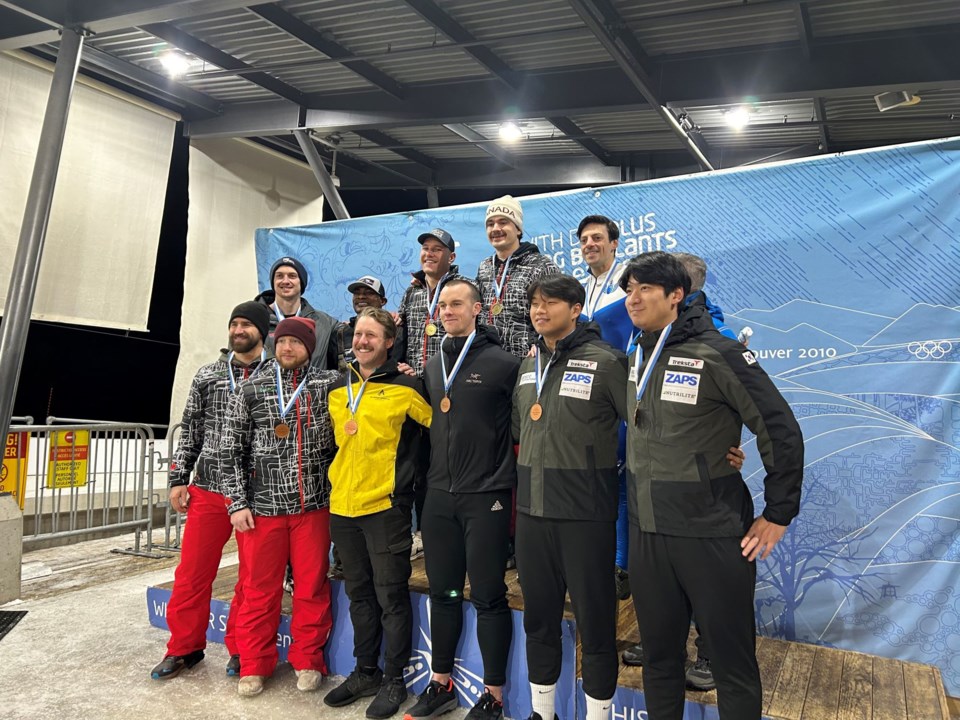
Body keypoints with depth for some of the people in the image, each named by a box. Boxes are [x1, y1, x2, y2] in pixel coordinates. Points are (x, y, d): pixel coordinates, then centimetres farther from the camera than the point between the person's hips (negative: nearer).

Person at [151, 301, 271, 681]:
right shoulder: (207, 375, 9)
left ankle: (240, 649, 25)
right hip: (207, 489, 3)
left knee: (252, 575, 7)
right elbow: (190, 430, 12)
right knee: (191, 571, 9)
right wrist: (178, 479, 6)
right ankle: (184, 647, 28)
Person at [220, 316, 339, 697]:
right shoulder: (251, 389, 3)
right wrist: (238, 503, -1)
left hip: (313, 505, 0)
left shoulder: (329, 384, 1)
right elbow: (231, 449, 3)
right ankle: (254, 665, 27)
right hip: (263, 506, 0)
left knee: (312, 587, 7)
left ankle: (307, 660, 25)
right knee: (260, 588, 9)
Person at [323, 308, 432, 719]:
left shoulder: (404, 387, -8)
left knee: (391, 596, 4)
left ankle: (394, 680, 21)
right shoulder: (338, 389, 10)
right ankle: (365, 672, 32)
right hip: (342, 506, 6)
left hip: (386, 506, -6)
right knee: (359, 593, 17)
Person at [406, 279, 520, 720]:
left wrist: (507, 474, -4)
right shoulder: (432, 366, 11)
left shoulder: (502, 363, -8)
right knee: (443, 593, 15)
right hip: (438, 496, 6)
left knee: (488, 597, 4)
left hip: (486, 497, -5)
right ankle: (441, 684, 31)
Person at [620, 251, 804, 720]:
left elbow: (782, 432, -10)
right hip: (646, 535, 6)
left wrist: (778, 514, -8)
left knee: (732, 660, 10)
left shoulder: (718, 354, -13)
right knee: (658, 657, 19)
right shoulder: (634, 360, 7)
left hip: (713, 536, -6)